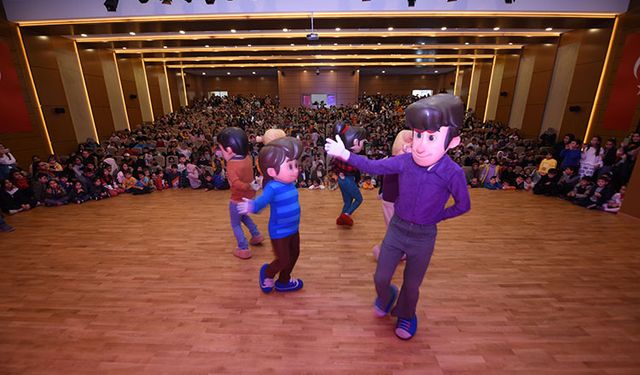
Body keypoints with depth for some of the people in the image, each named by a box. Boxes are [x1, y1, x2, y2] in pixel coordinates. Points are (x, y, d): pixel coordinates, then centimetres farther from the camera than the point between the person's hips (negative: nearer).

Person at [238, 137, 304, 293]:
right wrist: (252, 206, -62)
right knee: (284, 261, 2)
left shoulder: (291, 184, -3)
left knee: (294, 255, 20)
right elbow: (263, 199, -44)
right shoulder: (273, 187, -26)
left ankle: (284, 282, 43)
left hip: (293, 229, 8)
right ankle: (267, 273, 35)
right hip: (279, 231, -8)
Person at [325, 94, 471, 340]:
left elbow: (463, 205, -5)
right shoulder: (405, 161, -14)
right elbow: (374, 167, -8)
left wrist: (436, 216, -5)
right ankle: (386, 298, 49)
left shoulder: (452, 173, -20)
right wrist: (344, 154, -16)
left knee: (411, 285, 16)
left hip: (424, 236, -2)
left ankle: (406, 315, 49)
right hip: (397, 228, 2)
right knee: (380, 278, 12)